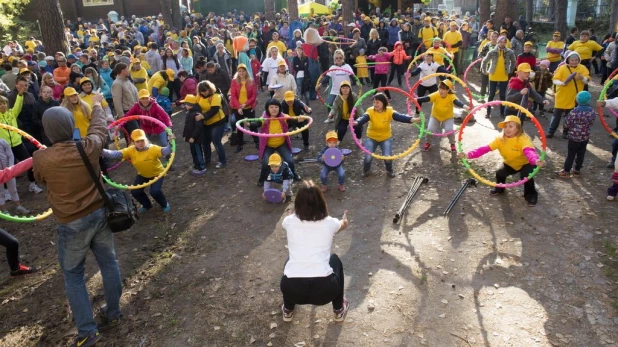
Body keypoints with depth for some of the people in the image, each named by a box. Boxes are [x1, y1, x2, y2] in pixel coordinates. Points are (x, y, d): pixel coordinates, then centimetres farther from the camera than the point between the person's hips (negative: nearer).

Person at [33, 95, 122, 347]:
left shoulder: (41, 159, -17)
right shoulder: (90, 146, -12)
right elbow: (99, 127, 12)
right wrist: (97, 105, 30)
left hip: (72, 223, -3)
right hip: (99, 213, 3)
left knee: (73, 275, 13)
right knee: (109, 264, 18)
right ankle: (113, 315, 34)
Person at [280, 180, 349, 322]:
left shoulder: (289, 221, 6)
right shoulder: (329, 223, 5)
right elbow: (344, 224, 31)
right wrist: (344, 218, 58)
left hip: (292, 289, 1)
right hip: (324, 289, -1)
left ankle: (288, 310, 43)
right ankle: (339, 310, 40)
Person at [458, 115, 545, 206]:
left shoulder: (522, 138, -32)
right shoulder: (500, 139, -18)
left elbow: (529, 151, -53)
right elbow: (485, 148, -29)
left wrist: (536, 160, -76)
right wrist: (469, 155, -43)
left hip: (525, 164, -4)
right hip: (510, 164, 4)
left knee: (526, 175, -29)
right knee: (500, 173, -17)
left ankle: (531, 194, 2)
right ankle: (499, 188, 18)